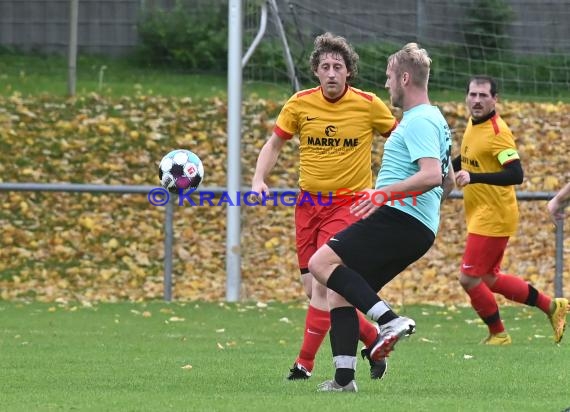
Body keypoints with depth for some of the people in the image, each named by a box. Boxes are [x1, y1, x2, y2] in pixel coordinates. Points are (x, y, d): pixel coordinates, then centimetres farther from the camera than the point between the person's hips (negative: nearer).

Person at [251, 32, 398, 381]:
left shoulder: (368, 105, -6)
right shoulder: (300, 104, -1)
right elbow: (274, 144, 10)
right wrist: (259, 180, -5)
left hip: (349, 204, -4)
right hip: (308, 203, 4)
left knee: (323, 283, -17)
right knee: (314, 289, 3)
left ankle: (304, 364, -9)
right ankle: (373, 337, 23)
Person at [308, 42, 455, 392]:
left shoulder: (419, 121, -10)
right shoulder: (434, 120, 23)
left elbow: (432, 176, -24)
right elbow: (448, 182, 32)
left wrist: (384, 194, -27)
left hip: (400, 219, -11)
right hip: (420, 229, 11)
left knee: (322, 262, -17)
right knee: (340, 292, 10)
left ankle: (389, 320, -25)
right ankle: (344, 377, 3)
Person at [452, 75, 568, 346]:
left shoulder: (497, 132, -20)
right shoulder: (473, 125, 7)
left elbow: (515, 175, -28)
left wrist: (473, 177, -35)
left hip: (493, 218, -9)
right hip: (479, 215, 9)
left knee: (469, 278, -6)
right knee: (489, 279, 17)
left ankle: (498, 335, 10)